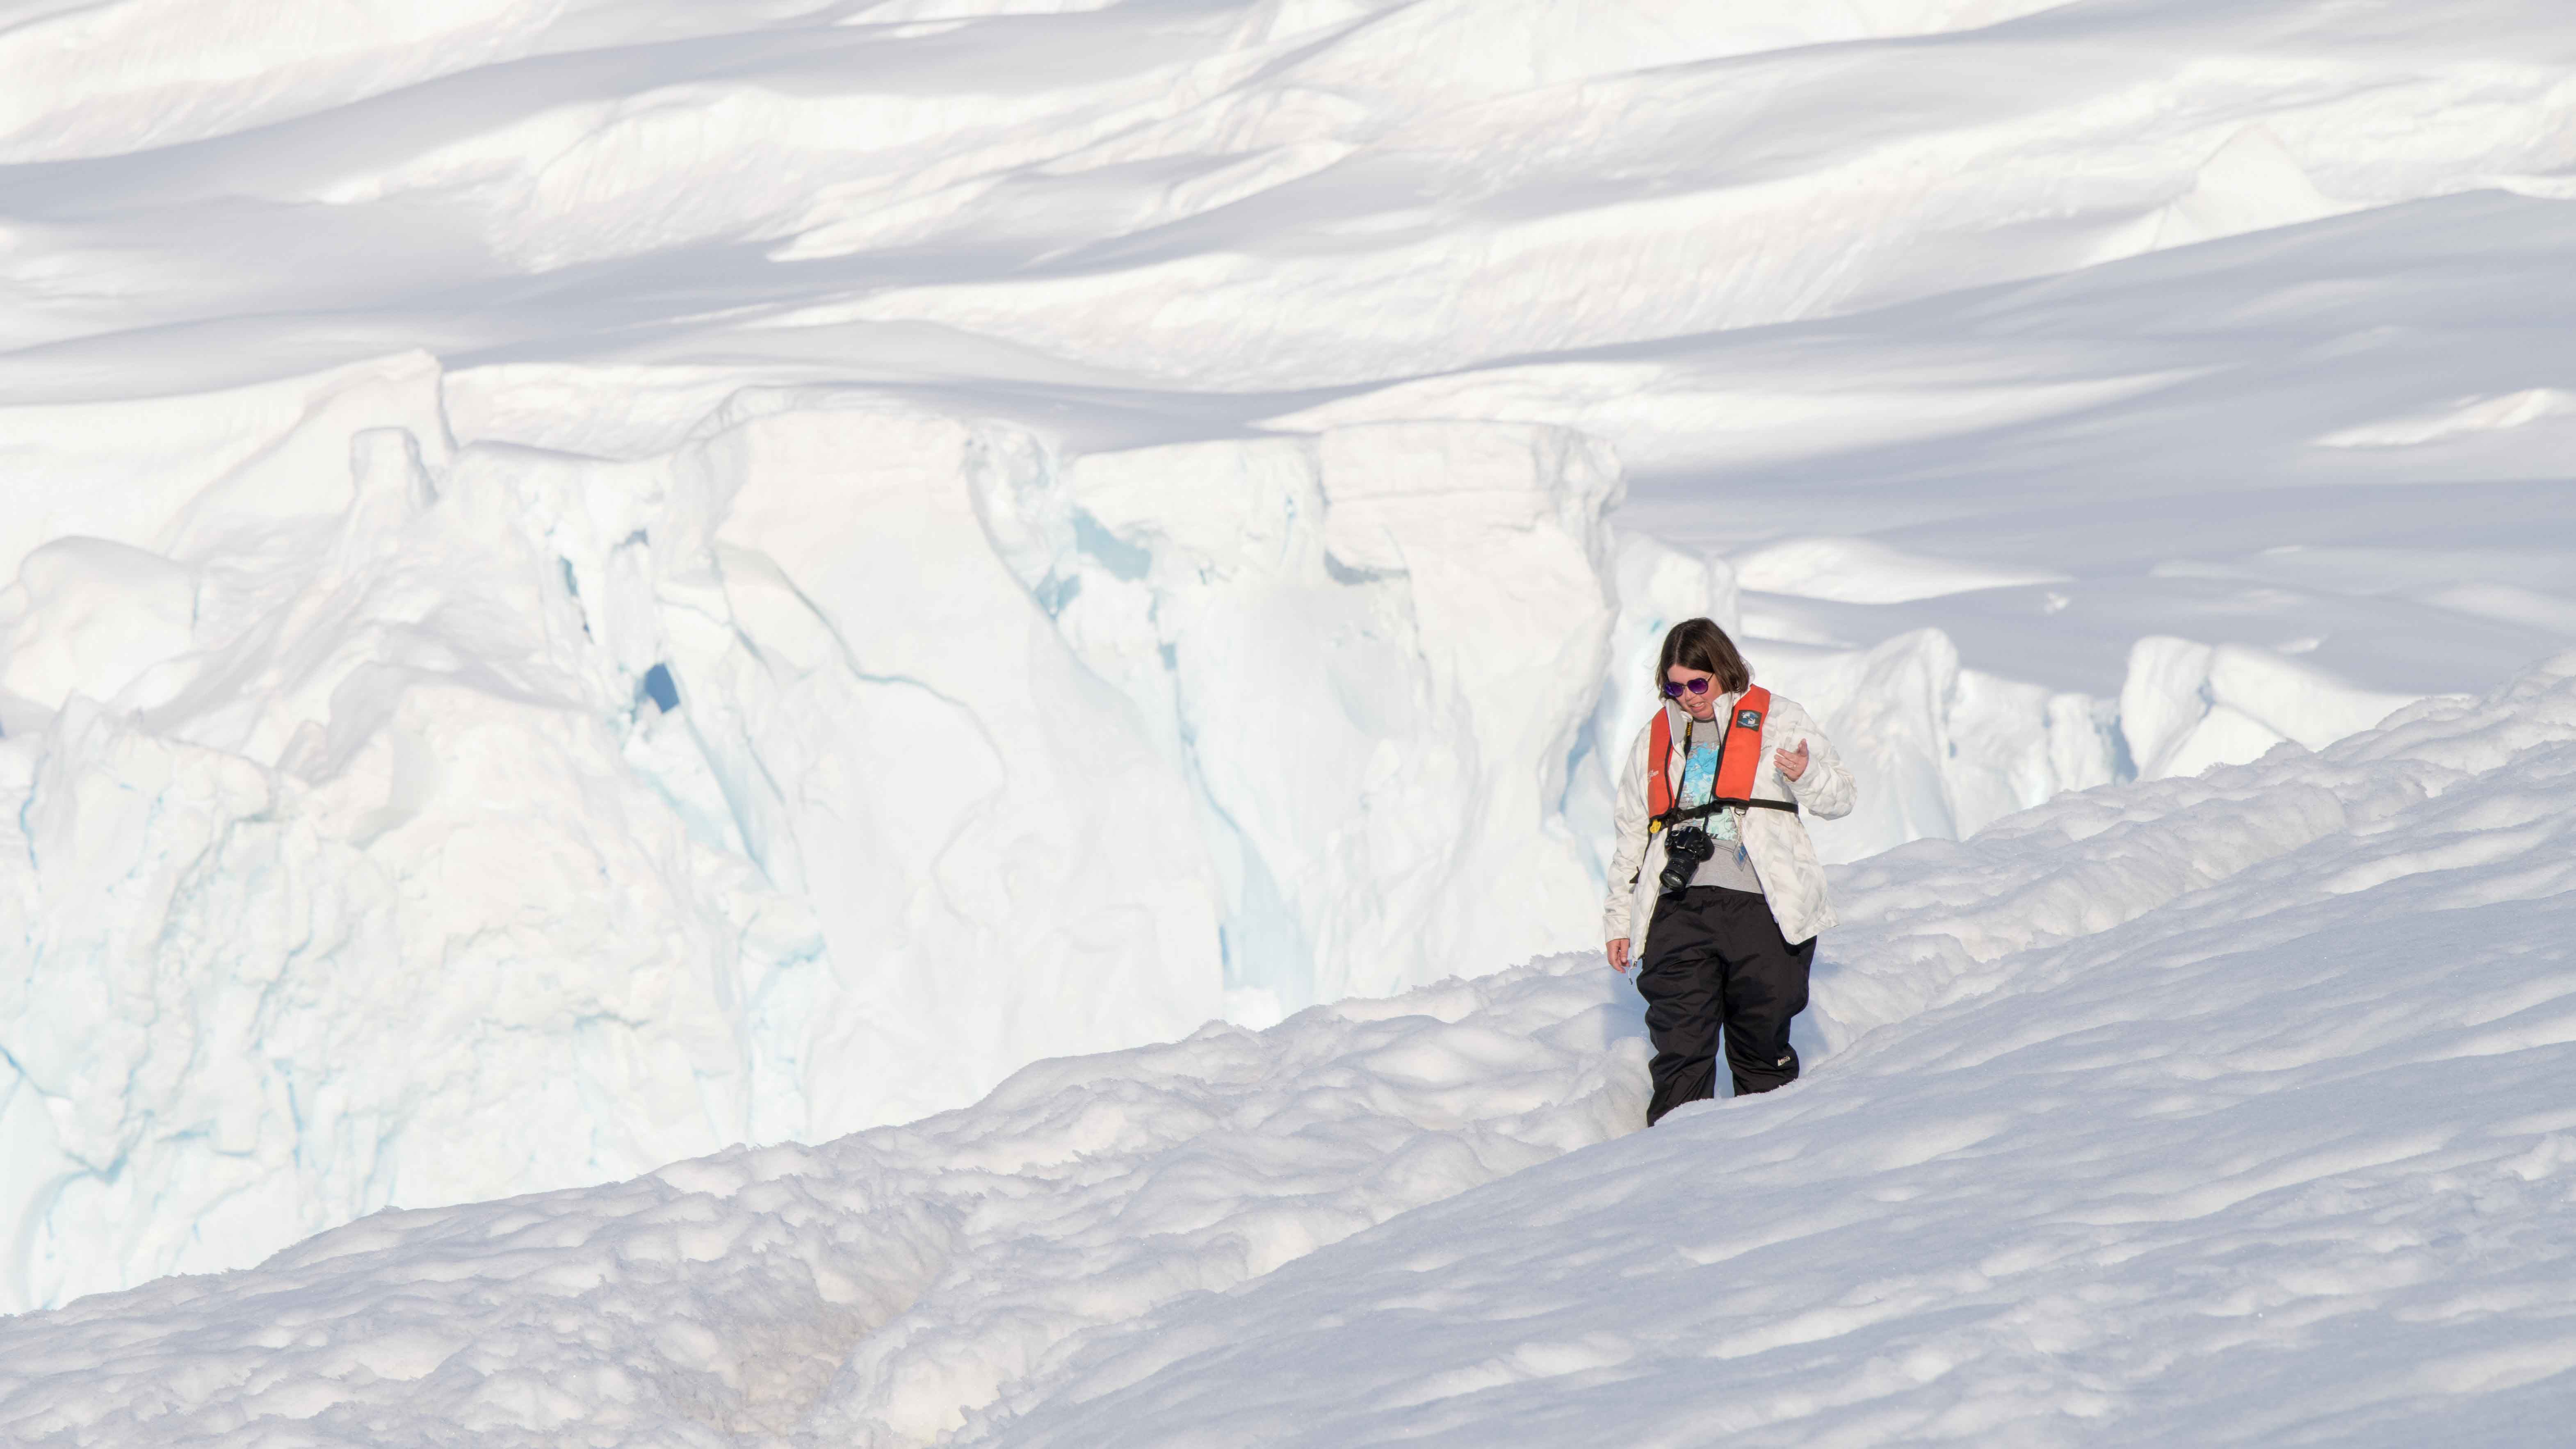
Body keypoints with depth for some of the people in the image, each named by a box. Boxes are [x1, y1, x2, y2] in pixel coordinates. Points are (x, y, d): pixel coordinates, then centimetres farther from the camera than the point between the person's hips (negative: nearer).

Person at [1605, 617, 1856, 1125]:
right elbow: (1632, 835, 23)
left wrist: (1808, 775, -16)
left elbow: (1840, 798, 6)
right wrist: (1619, 920, 19)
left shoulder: (1777, 719, 8)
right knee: (1680, 1048, -6)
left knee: (1763, 1047, 3)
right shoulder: (1655, 739, 18)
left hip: (1761, 908, -2)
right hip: (1680, 911, 2)